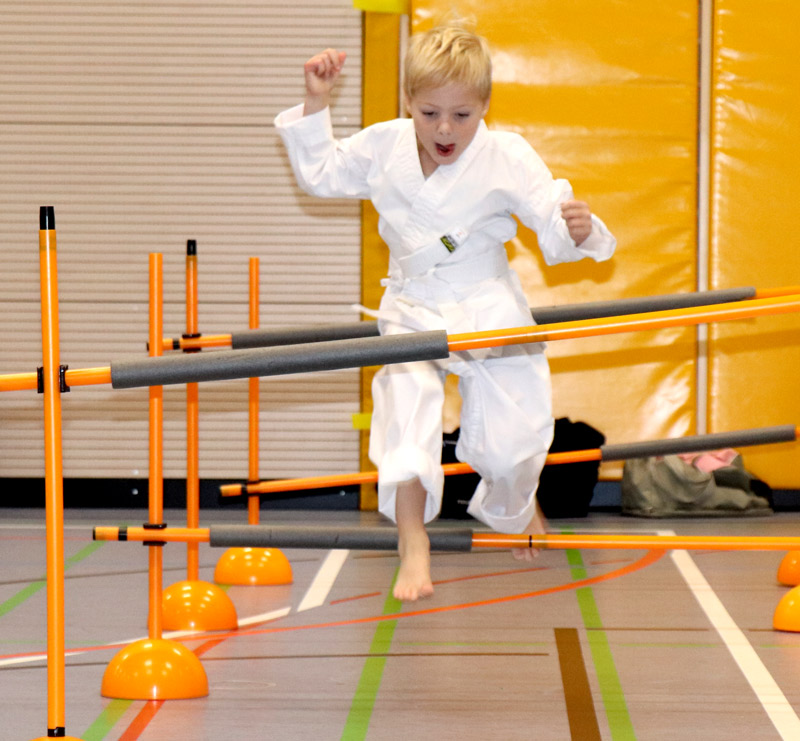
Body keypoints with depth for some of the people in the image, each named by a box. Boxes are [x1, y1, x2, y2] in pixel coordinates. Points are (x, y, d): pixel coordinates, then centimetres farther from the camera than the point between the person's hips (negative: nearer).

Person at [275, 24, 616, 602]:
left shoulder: (507, 158, -11)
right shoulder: (383, 147, -2)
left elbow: (553, 228, -11)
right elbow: (319, 174, 12)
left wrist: (579, 230, -34)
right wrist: (316, 105, 2)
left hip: (489, 307, -1)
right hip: (414, 310, 2)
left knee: (511, 438, -1)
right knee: (406, 402, -25)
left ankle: (517, 507, 38)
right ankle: (413, 543, -20)